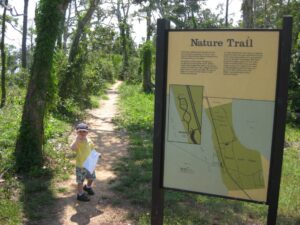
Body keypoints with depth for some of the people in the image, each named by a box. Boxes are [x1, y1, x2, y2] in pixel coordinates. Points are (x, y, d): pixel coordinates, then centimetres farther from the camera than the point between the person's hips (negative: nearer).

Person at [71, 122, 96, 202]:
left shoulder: (89, 141, -3)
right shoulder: (77, 142, -20)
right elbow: (72, 148, -43)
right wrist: (77, 138, -39)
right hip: (80, 165, -6)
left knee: (92, 177, 23)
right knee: (80, 181, 6)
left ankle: (88, 187, 52)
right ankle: (80, 194, 26)